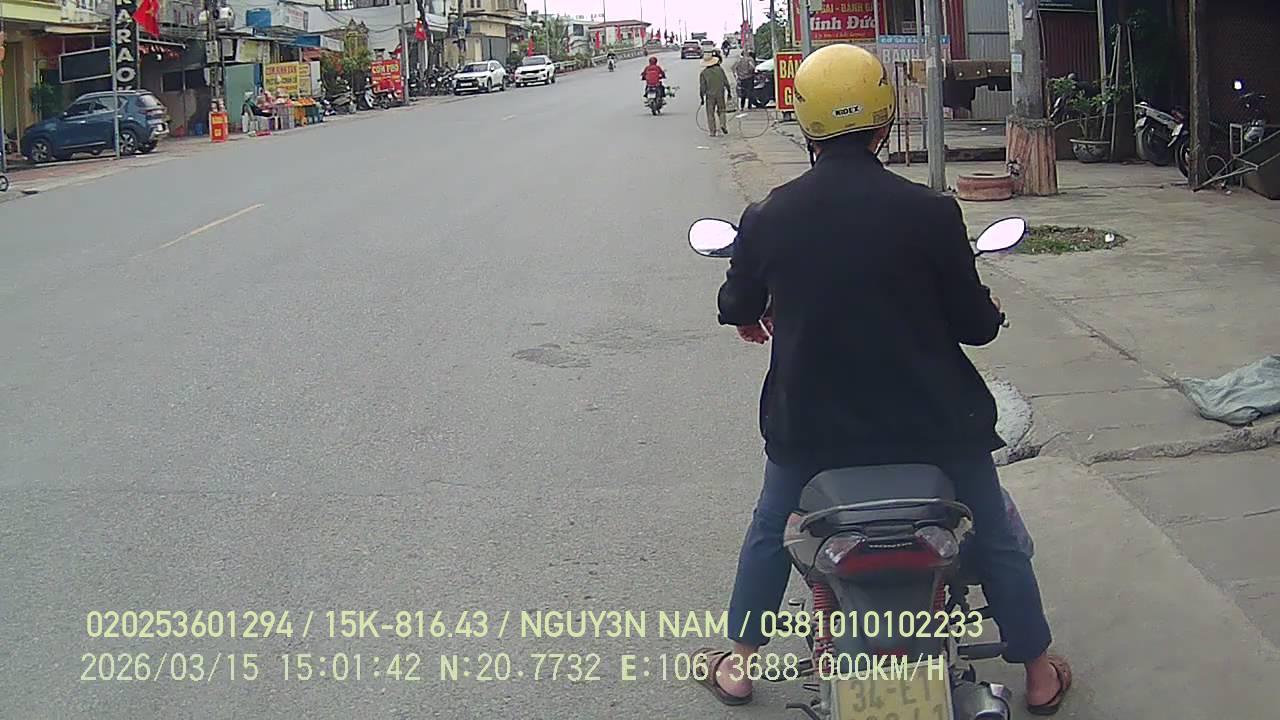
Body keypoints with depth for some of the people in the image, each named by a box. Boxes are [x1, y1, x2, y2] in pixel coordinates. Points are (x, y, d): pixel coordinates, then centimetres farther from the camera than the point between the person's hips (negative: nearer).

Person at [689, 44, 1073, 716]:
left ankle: (739, 663, 36)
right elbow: (973, 322, -7)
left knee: (770, 532, 26)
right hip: (930, 418, -1)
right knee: (995, 538, 20)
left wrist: (750, 317, 32)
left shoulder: (768, 216, -9)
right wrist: (991, 311, 17)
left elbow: (739, 307, 8)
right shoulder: (929, 212, -16)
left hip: (810, 419, 2)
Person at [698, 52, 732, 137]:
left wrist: (702, 98, 2)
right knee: (721, 111, 18)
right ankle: (723, 125, -2)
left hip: (710, 95, -2)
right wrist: (729, 92, 12)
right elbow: (726, 82, 3)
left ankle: (712, 131, 3)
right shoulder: (720, 69, 0)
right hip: (720, 94, 2)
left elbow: (702, 87, -6)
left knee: (711, 114, 6)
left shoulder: (703, 73, -6)